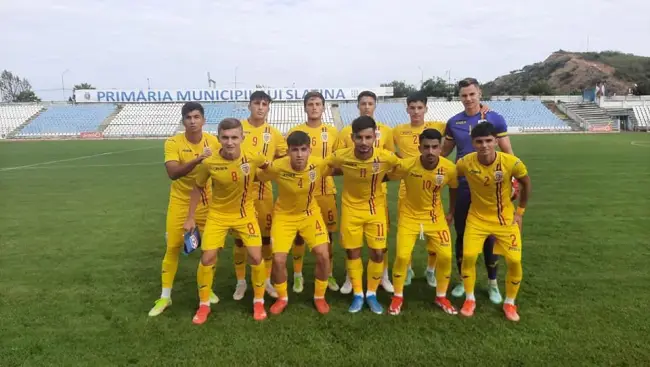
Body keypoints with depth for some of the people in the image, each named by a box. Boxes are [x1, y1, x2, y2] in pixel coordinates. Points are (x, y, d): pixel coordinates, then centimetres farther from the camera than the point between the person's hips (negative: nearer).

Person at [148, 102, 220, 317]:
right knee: (173, 248, 2)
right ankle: (165, 297, 16)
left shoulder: (213, 142, -7)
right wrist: (196, 160, -40)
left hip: (205, 203, 2)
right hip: (180, 203, -2)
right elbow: (172, 173, -29)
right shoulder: (173, 143, -15)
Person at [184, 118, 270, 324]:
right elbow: (198, 188, -2)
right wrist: (190, 218, 0)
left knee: (256, 257, -4)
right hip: (218, 215, 0)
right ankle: (204, 305, 21)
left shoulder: (253, 158, -20)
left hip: (245, 214, 0)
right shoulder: (209, 163, -20)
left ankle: (259, 302, 21)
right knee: (208, 258, -2)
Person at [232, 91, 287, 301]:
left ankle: (267, 281, 23)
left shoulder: (273, 134, 3)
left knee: (266, 236, 7)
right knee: (240, 238, 6)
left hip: (263, 192, 1)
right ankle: (241, 283, 22)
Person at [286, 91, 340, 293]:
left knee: (328, 233, 8)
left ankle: (329, 275, 24)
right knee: (299, 233, 5)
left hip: (326, 191, 1)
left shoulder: (332, 132, 5)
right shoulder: (295, 132, 1)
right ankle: (298, 276, 21)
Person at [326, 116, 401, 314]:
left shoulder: (387, 157, -24)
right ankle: (358, 294, 24)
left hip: (376, 208, 0)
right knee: (352, 252, 7)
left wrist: (380, 179, -5)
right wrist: (348, 174, -7)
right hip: (351, 208, 0)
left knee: (378, 253, 2)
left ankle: (371, 294, 23)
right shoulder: (341, 156, -24)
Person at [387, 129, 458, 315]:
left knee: (445, 256, -4)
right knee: (402, 256, -10)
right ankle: (398, 297, 14)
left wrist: (451, 212, 10)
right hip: (409, 215, -2)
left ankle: (441, 296, 21)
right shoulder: (406, 165, -25)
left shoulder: (449, 168, -17)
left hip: (435, 216, 2)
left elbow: (454, 188, 4)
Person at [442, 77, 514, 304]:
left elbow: (507, 152, 1)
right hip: (463, 187, 2)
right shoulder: (453, 123, 4)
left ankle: (492, 283, 23)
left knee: (490, 235, 7)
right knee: (461, 234, 9)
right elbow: (443, 152, 13)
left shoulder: (495, 119, -3)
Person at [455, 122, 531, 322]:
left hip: (506, 218, 0)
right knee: (468, 256, -11)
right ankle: (470, 299, 12)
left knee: (514, 261, -5)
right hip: (477, 217, 0)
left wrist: (520, 212, 1)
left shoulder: (511, 162, -22)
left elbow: (526, 184, -2)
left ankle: (510, 303, 20)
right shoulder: (465, 163, -21)